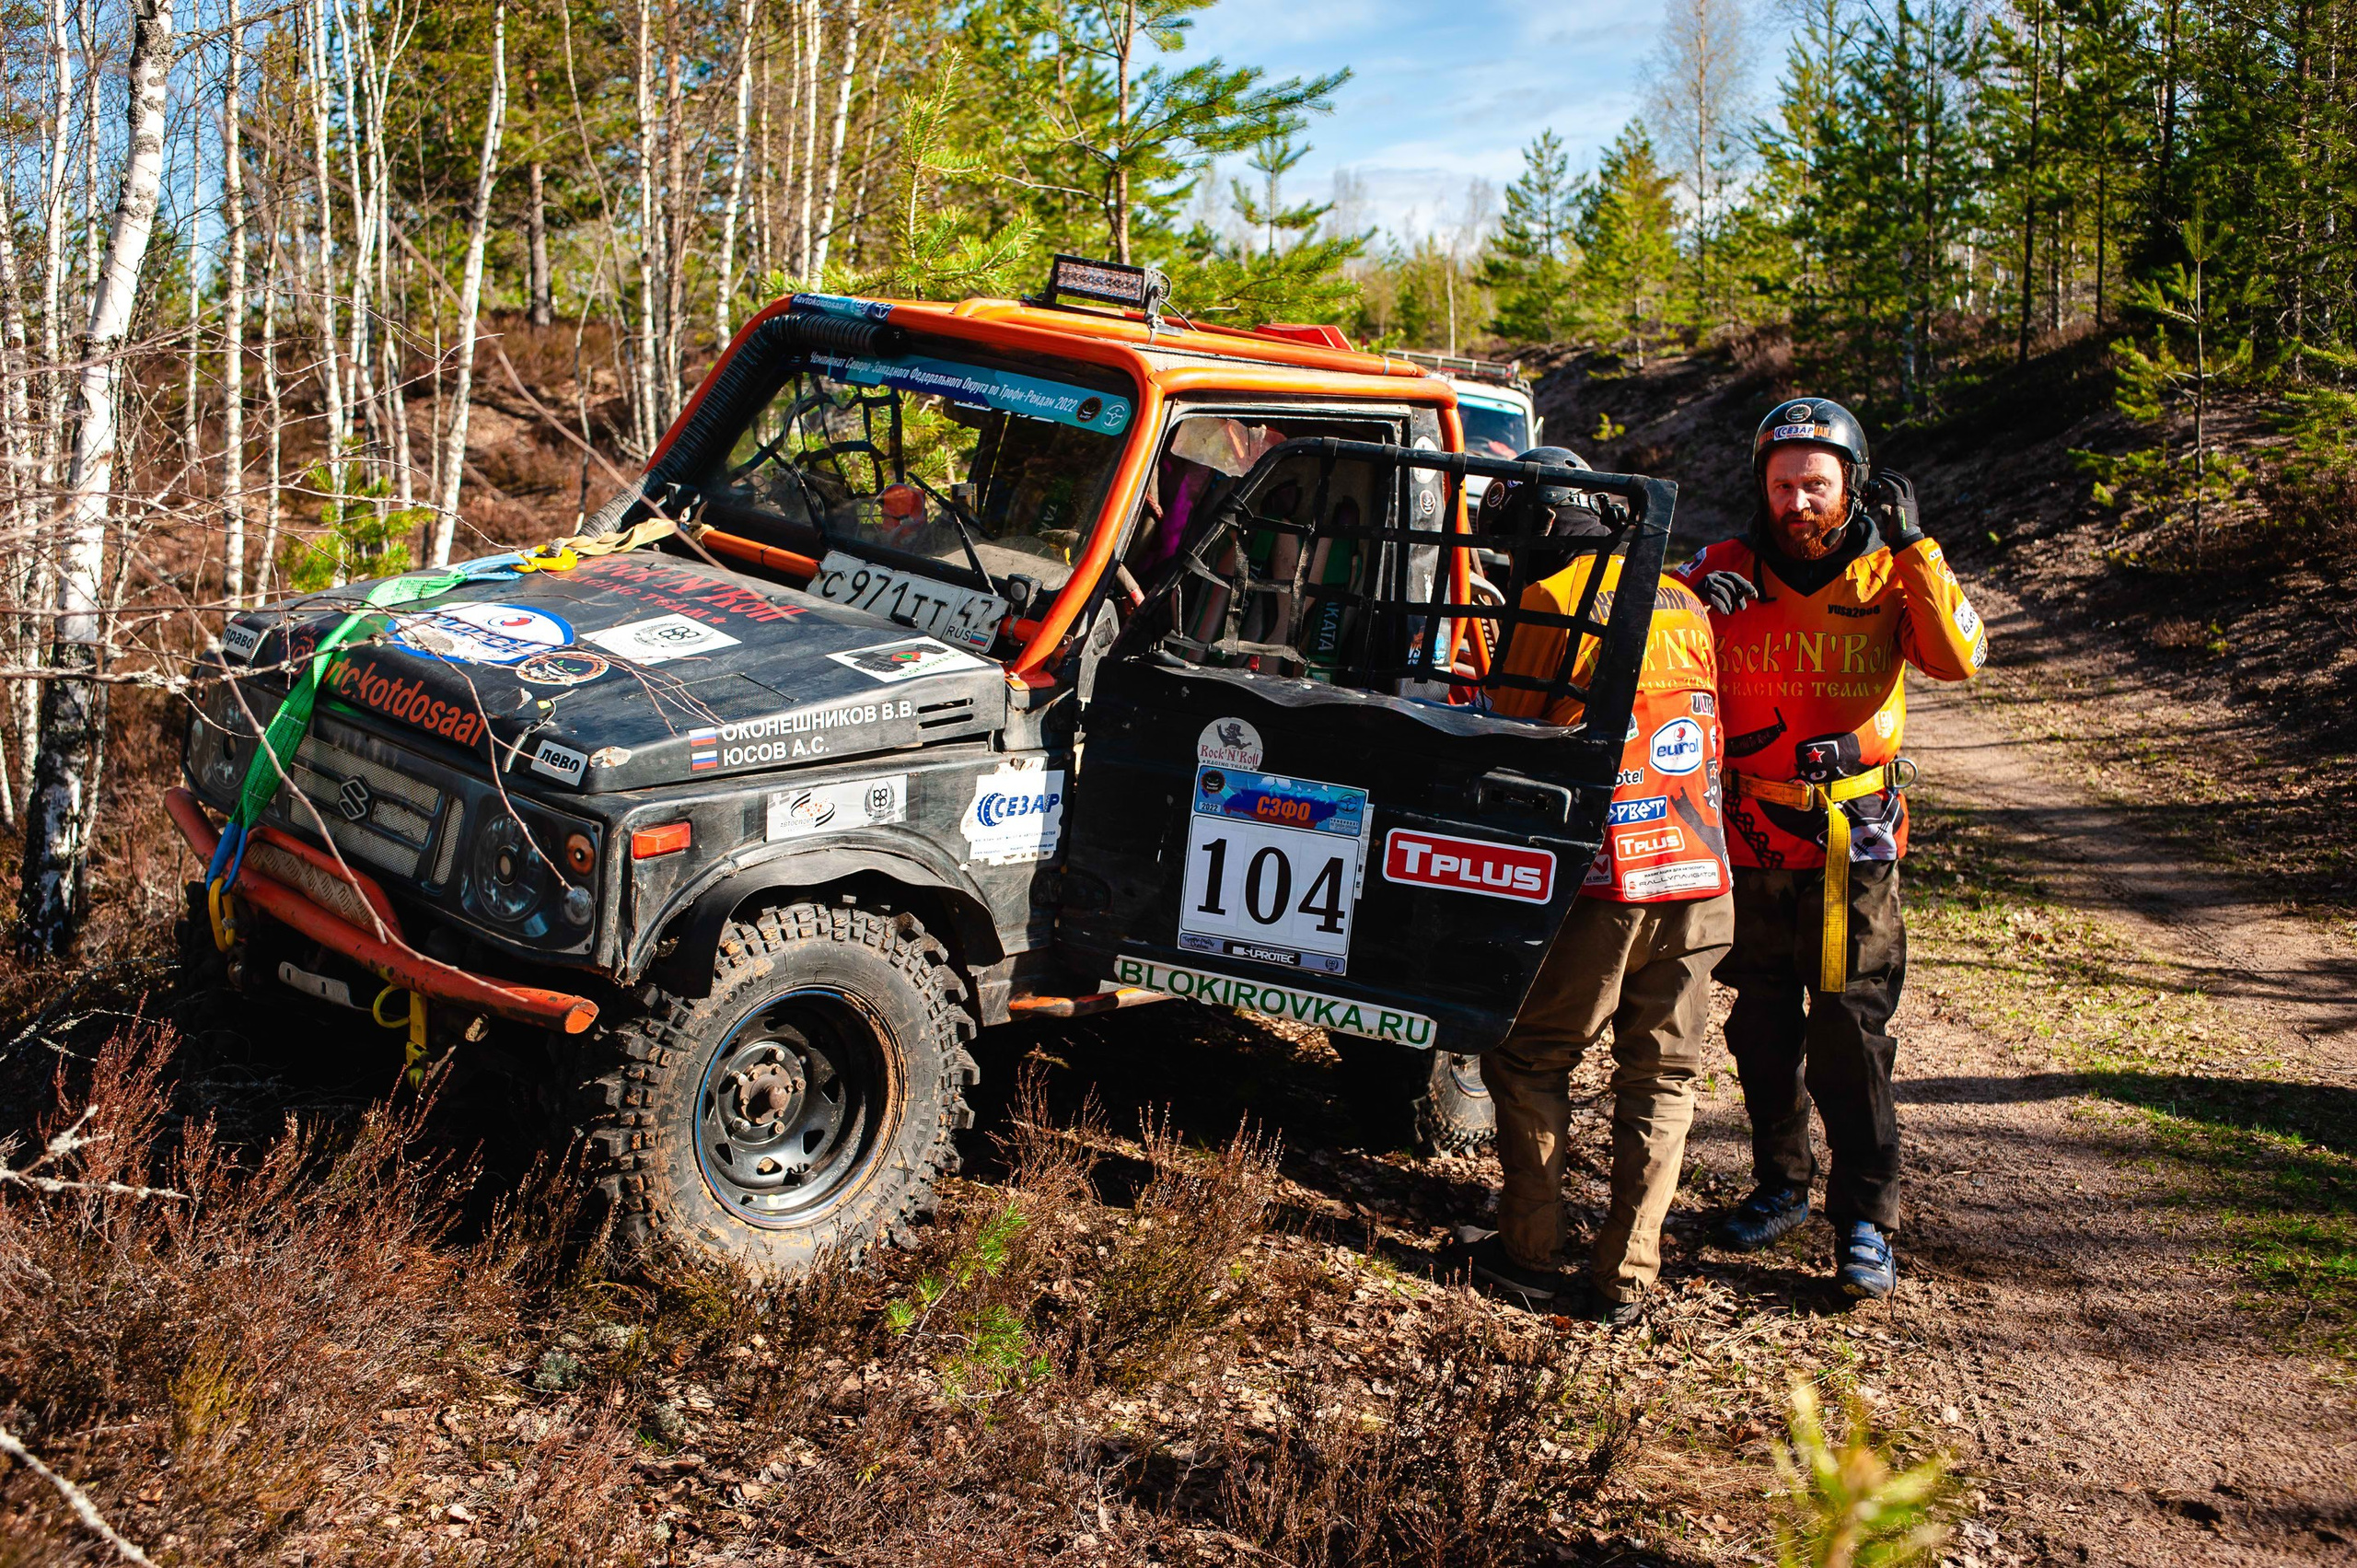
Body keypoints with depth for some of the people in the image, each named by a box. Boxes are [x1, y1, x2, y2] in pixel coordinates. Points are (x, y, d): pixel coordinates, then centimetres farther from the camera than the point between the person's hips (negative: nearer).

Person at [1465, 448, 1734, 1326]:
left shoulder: (1548, 605, -6)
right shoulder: (1683, 604, 13)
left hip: (1601, 883, -5)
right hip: (1699, 879, 6)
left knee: (1529, 1063, 10)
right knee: (1661, 1077, 11)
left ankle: (1529, 1256, 12)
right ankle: (1626, 1278, 12)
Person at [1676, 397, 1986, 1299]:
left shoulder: (1886, 576, -3)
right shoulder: (1725, 572, 0)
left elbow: (1960, 659, -17)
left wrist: (1914, 548, -21)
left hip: (1852, 848, -2)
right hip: (1749, 847, 2)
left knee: (1851, 1038, -3)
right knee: (1762, 1031, 14)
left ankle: (1866, 1223, 5)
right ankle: (1781, 1186, 31)